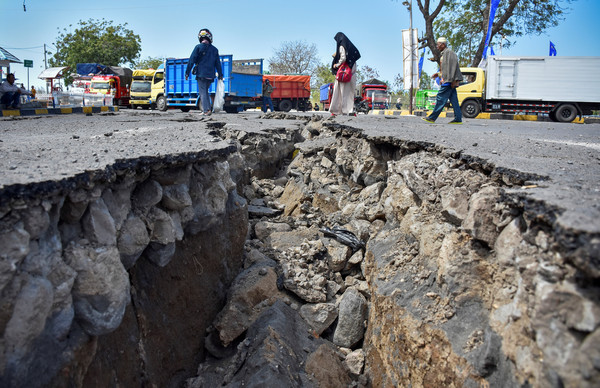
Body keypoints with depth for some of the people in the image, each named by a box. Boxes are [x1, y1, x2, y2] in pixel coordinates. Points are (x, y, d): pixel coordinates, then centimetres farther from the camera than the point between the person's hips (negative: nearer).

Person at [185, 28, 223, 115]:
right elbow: (218, 63, 12)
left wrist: (187, 72, -2)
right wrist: (220, 75, 19)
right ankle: (207, 109, 13)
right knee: (205, 91, 18)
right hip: (211, 75, 4)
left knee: (202, 92, -3)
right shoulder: (214, 49, 9)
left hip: (201, 74, -4)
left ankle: (206, 110, -13)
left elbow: (191, 60, -5)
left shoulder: (198, 47, -3)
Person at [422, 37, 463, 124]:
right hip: (448, 81, 10)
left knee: (440, 99, -7)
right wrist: (438, 74, 20)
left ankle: (432, 117, -5)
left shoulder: (448, 52, -9)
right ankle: (458, 119, 6)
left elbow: (453, 66, -17)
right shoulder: (444, 53, 21)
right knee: (454, 100, 6)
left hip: (448, 81, -10)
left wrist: (452, 80, -22)